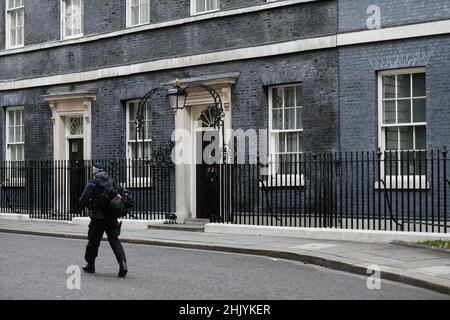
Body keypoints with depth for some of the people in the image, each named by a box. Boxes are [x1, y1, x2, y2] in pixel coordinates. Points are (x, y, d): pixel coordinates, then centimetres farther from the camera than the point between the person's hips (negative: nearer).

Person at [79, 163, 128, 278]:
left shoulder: (92, 184, -9)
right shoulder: (112, 182, 6)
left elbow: (82, 201, -9)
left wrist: (89, 204, 12)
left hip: (98, 218, -4)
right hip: (112, 218, 4)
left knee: (93, 242, 12)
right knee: (115, 241, 3)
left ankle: (90, 265, 25)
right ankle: (122, 263, -15)